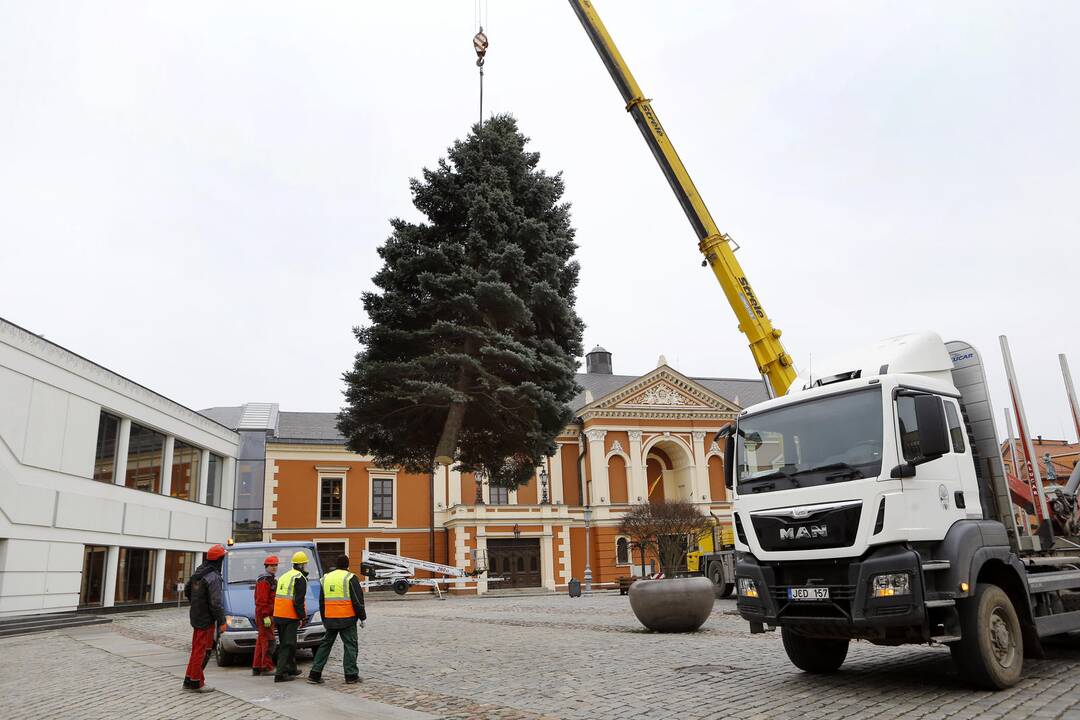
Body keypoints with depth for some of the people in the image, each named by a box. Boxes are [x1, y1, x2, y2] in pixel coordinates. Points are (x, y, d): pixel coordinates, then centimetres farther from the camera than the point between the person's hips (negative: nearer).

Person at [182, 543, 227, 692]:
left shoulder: (197, 572, 7)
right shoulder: (213, 577, -21)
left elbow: (186, 590, 20)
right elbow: (216, 603, -22)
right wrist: (222, 621, -14)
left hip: (195, 616, 9)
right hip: (206, 619, -9)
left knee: (197, 648, 17)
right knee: (202, 650, 0)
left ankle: (189, 680, 23)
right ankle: (196, 683, 7)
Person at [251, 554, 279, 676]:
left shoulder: (272, 579, 19)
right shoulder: (263, 581, -14)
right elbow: (261, 600, -21)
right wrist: (265, 616, -24)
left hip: (269, 615, 11)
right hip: (265, 615, -11)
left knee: (261, 641, 14)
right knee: (268, 640, -9)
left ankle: (256, 668, 21)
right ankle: (266, 668, -6)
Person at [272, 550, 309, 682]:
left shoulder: (284, 576, 18)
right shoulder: (300, 578, -10)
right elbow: (298, 600, -17)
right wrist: (303, 617, -11)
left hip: (278, 615, 9)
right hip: (290, 617, -9)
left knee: (286, 643, 18)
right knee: (287, 645, -6)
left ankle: (291, 668, 29)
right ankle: (280, 673, -9)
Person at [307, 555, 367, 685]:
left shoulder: (326, 578, 11)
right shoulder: (350, 578, -8)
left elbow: (321, 601, 18)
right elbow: (357, 600, -9)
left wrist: (324, 619, 25)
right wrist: (362, 617, -1)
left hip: (330, 619, 5)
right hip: (347, 619, -5)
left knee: (325, 644, 14)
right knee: (350, 645, 2)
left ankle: (315, 673, 12)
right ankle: (351, 675, 4)